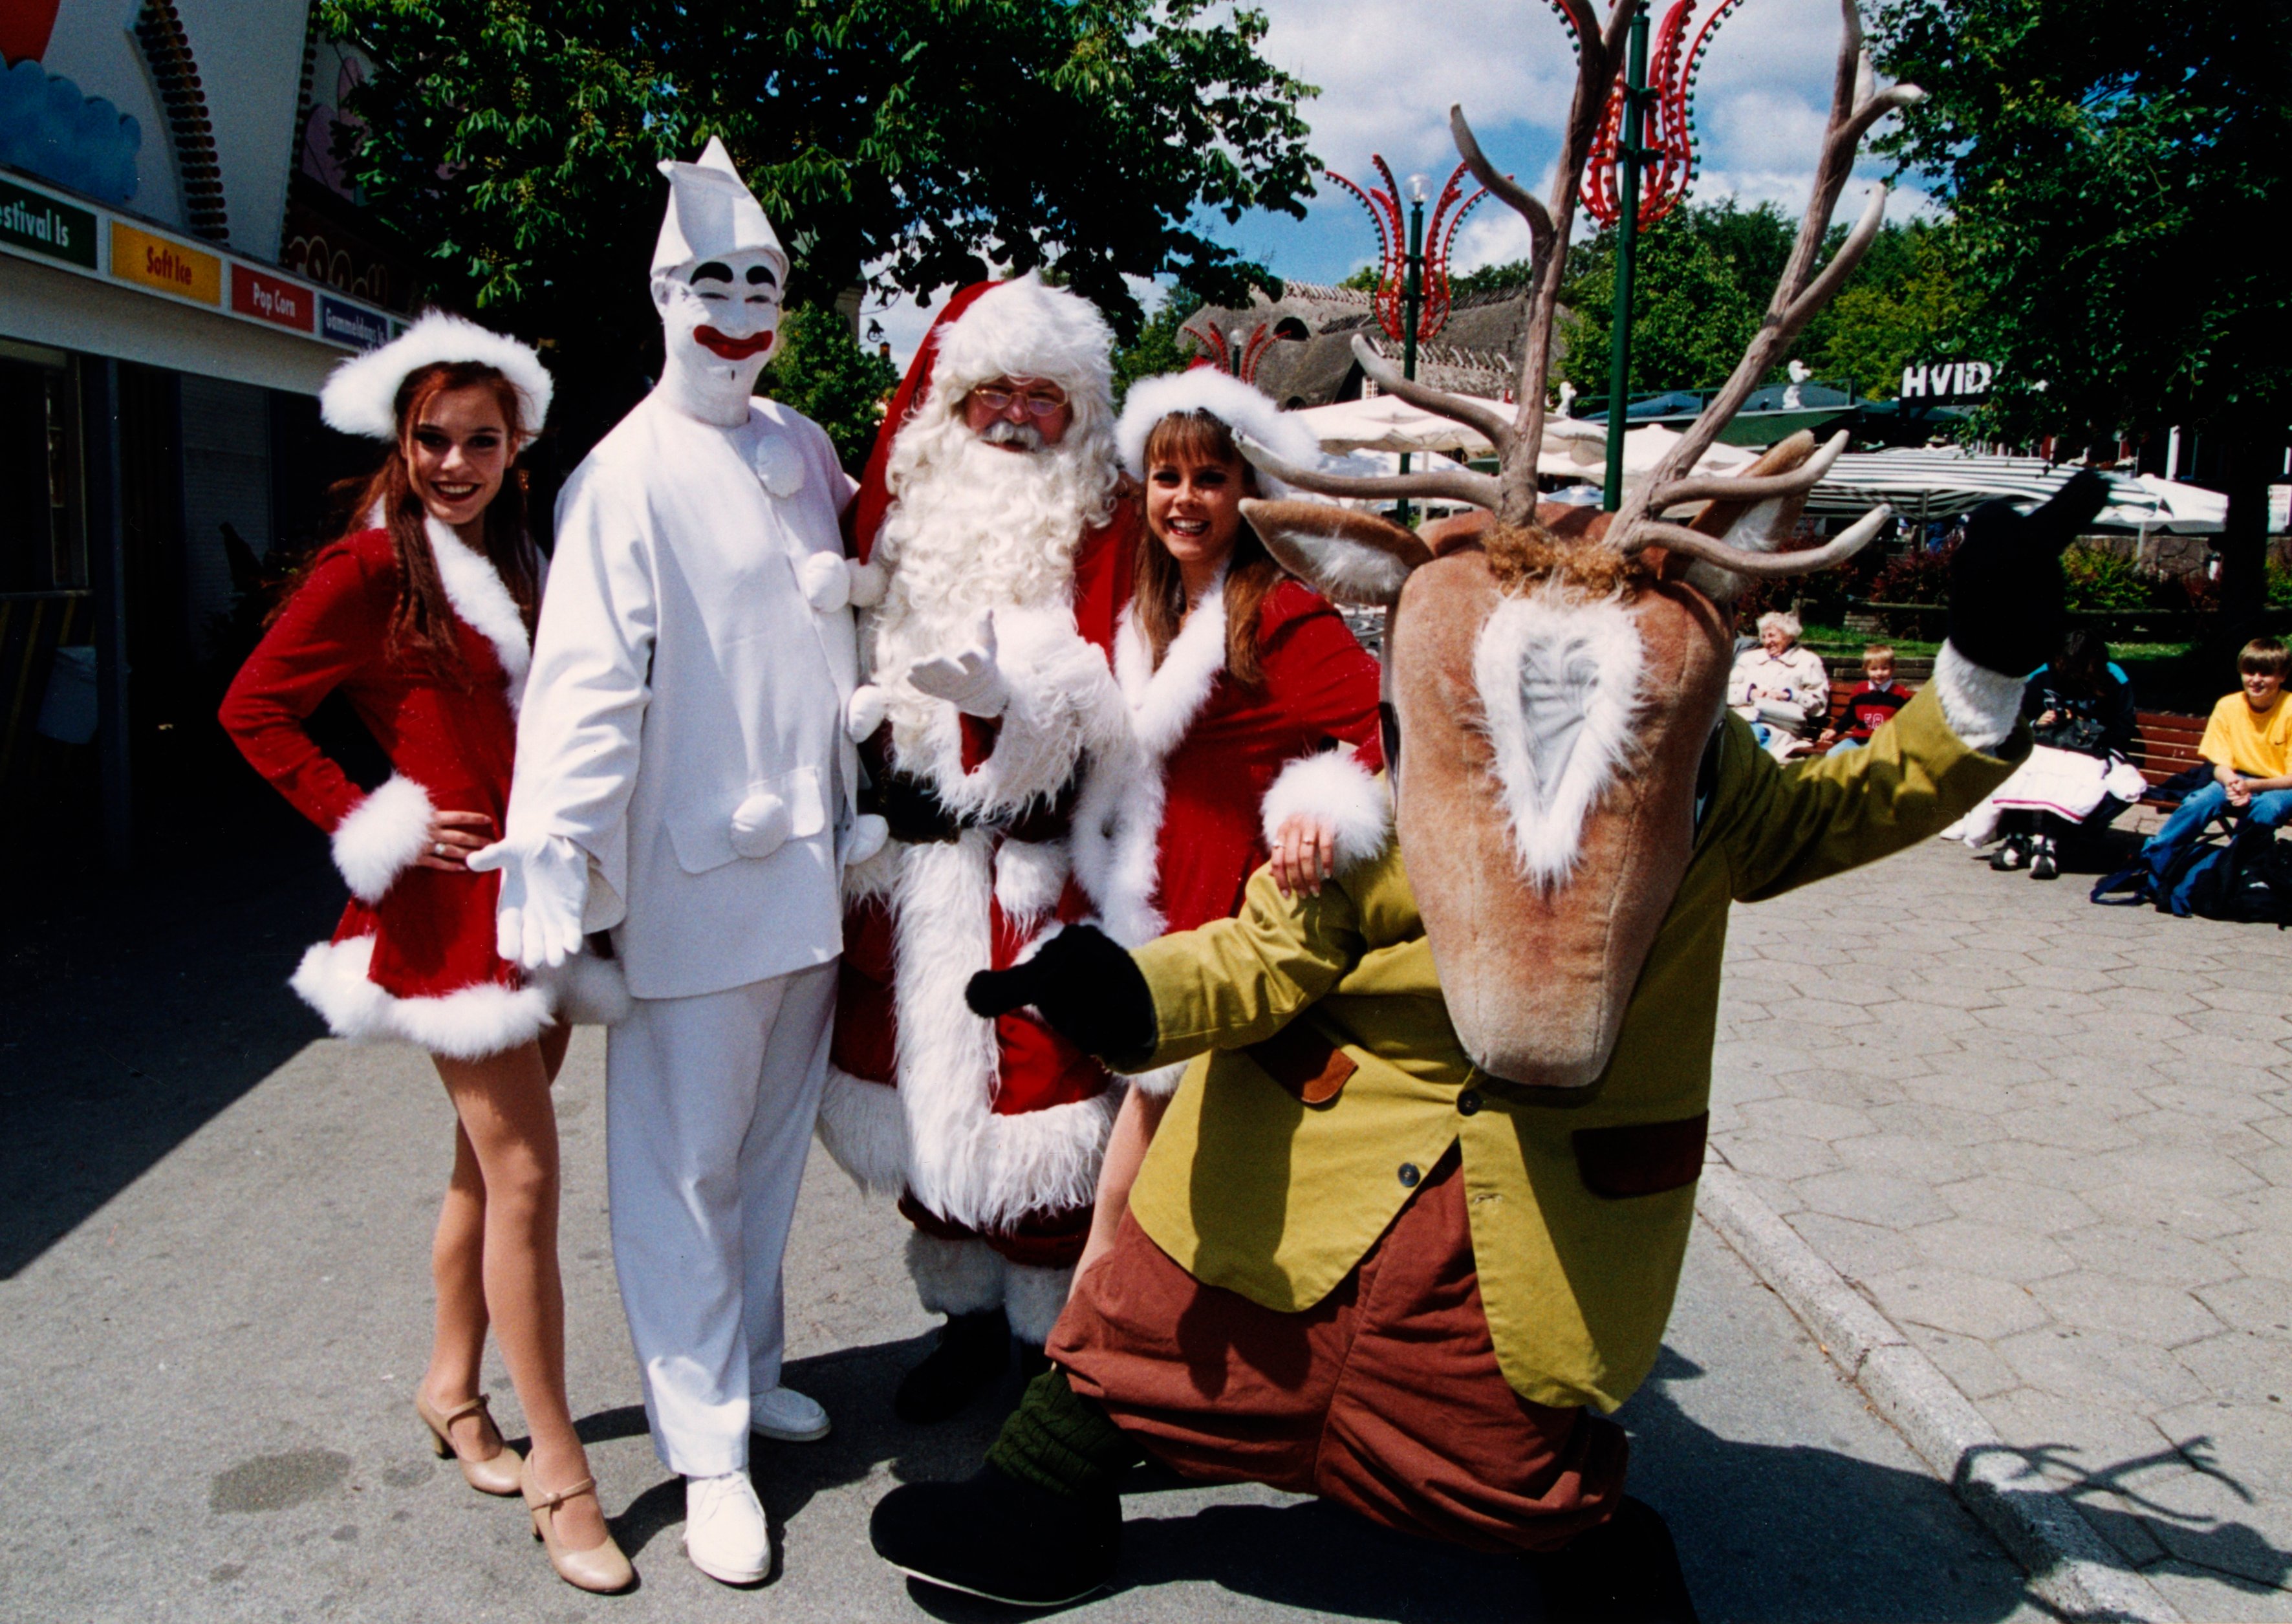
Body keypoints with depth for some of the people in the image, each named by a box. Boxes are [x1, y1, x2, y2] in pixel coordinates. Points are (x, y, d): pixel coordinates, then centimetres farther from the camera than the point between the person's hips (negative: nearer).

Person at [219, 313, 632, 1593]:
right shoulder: (373, 569, -7)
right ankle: (559, 1470, 4)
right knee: (526, 1171, -7)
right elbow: (256, 706, -7)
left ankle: (454, 1386, 34)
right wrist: (372, 826, -11)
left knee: (491, 1160, 16)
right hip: (454, 904, -7)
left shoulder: (515, 568, 13)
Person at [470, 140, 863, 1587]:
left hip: (808, 854, 7)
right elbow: (587, 674, -18)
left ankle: (750, 1368, 36)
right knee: (684, 1158, 2)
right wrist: (551, 855, -28)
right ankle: (710, 1449, 15)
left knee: (774, 1133, 18)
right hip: (694, 870, -6)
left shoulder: (804, 448, 10)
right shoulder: (630, 473, -11)